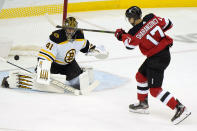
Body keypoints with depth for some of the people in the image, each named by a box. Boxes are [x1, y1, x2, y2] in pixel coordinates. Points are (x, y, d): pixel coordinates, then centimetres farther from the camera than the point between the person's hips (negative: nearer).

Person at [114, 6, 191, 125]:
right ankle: (143, 104, 36)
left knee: (155, 89, -7)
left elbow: (129, 45, -2)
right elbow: (168, 24, 7)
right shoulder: (152, 18, -4)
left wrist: (122, 35, 16)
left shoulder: (135, 32, -20)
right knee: (141, 76, 22)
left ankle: (180, 108, -10)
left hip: (158, 59, -9)